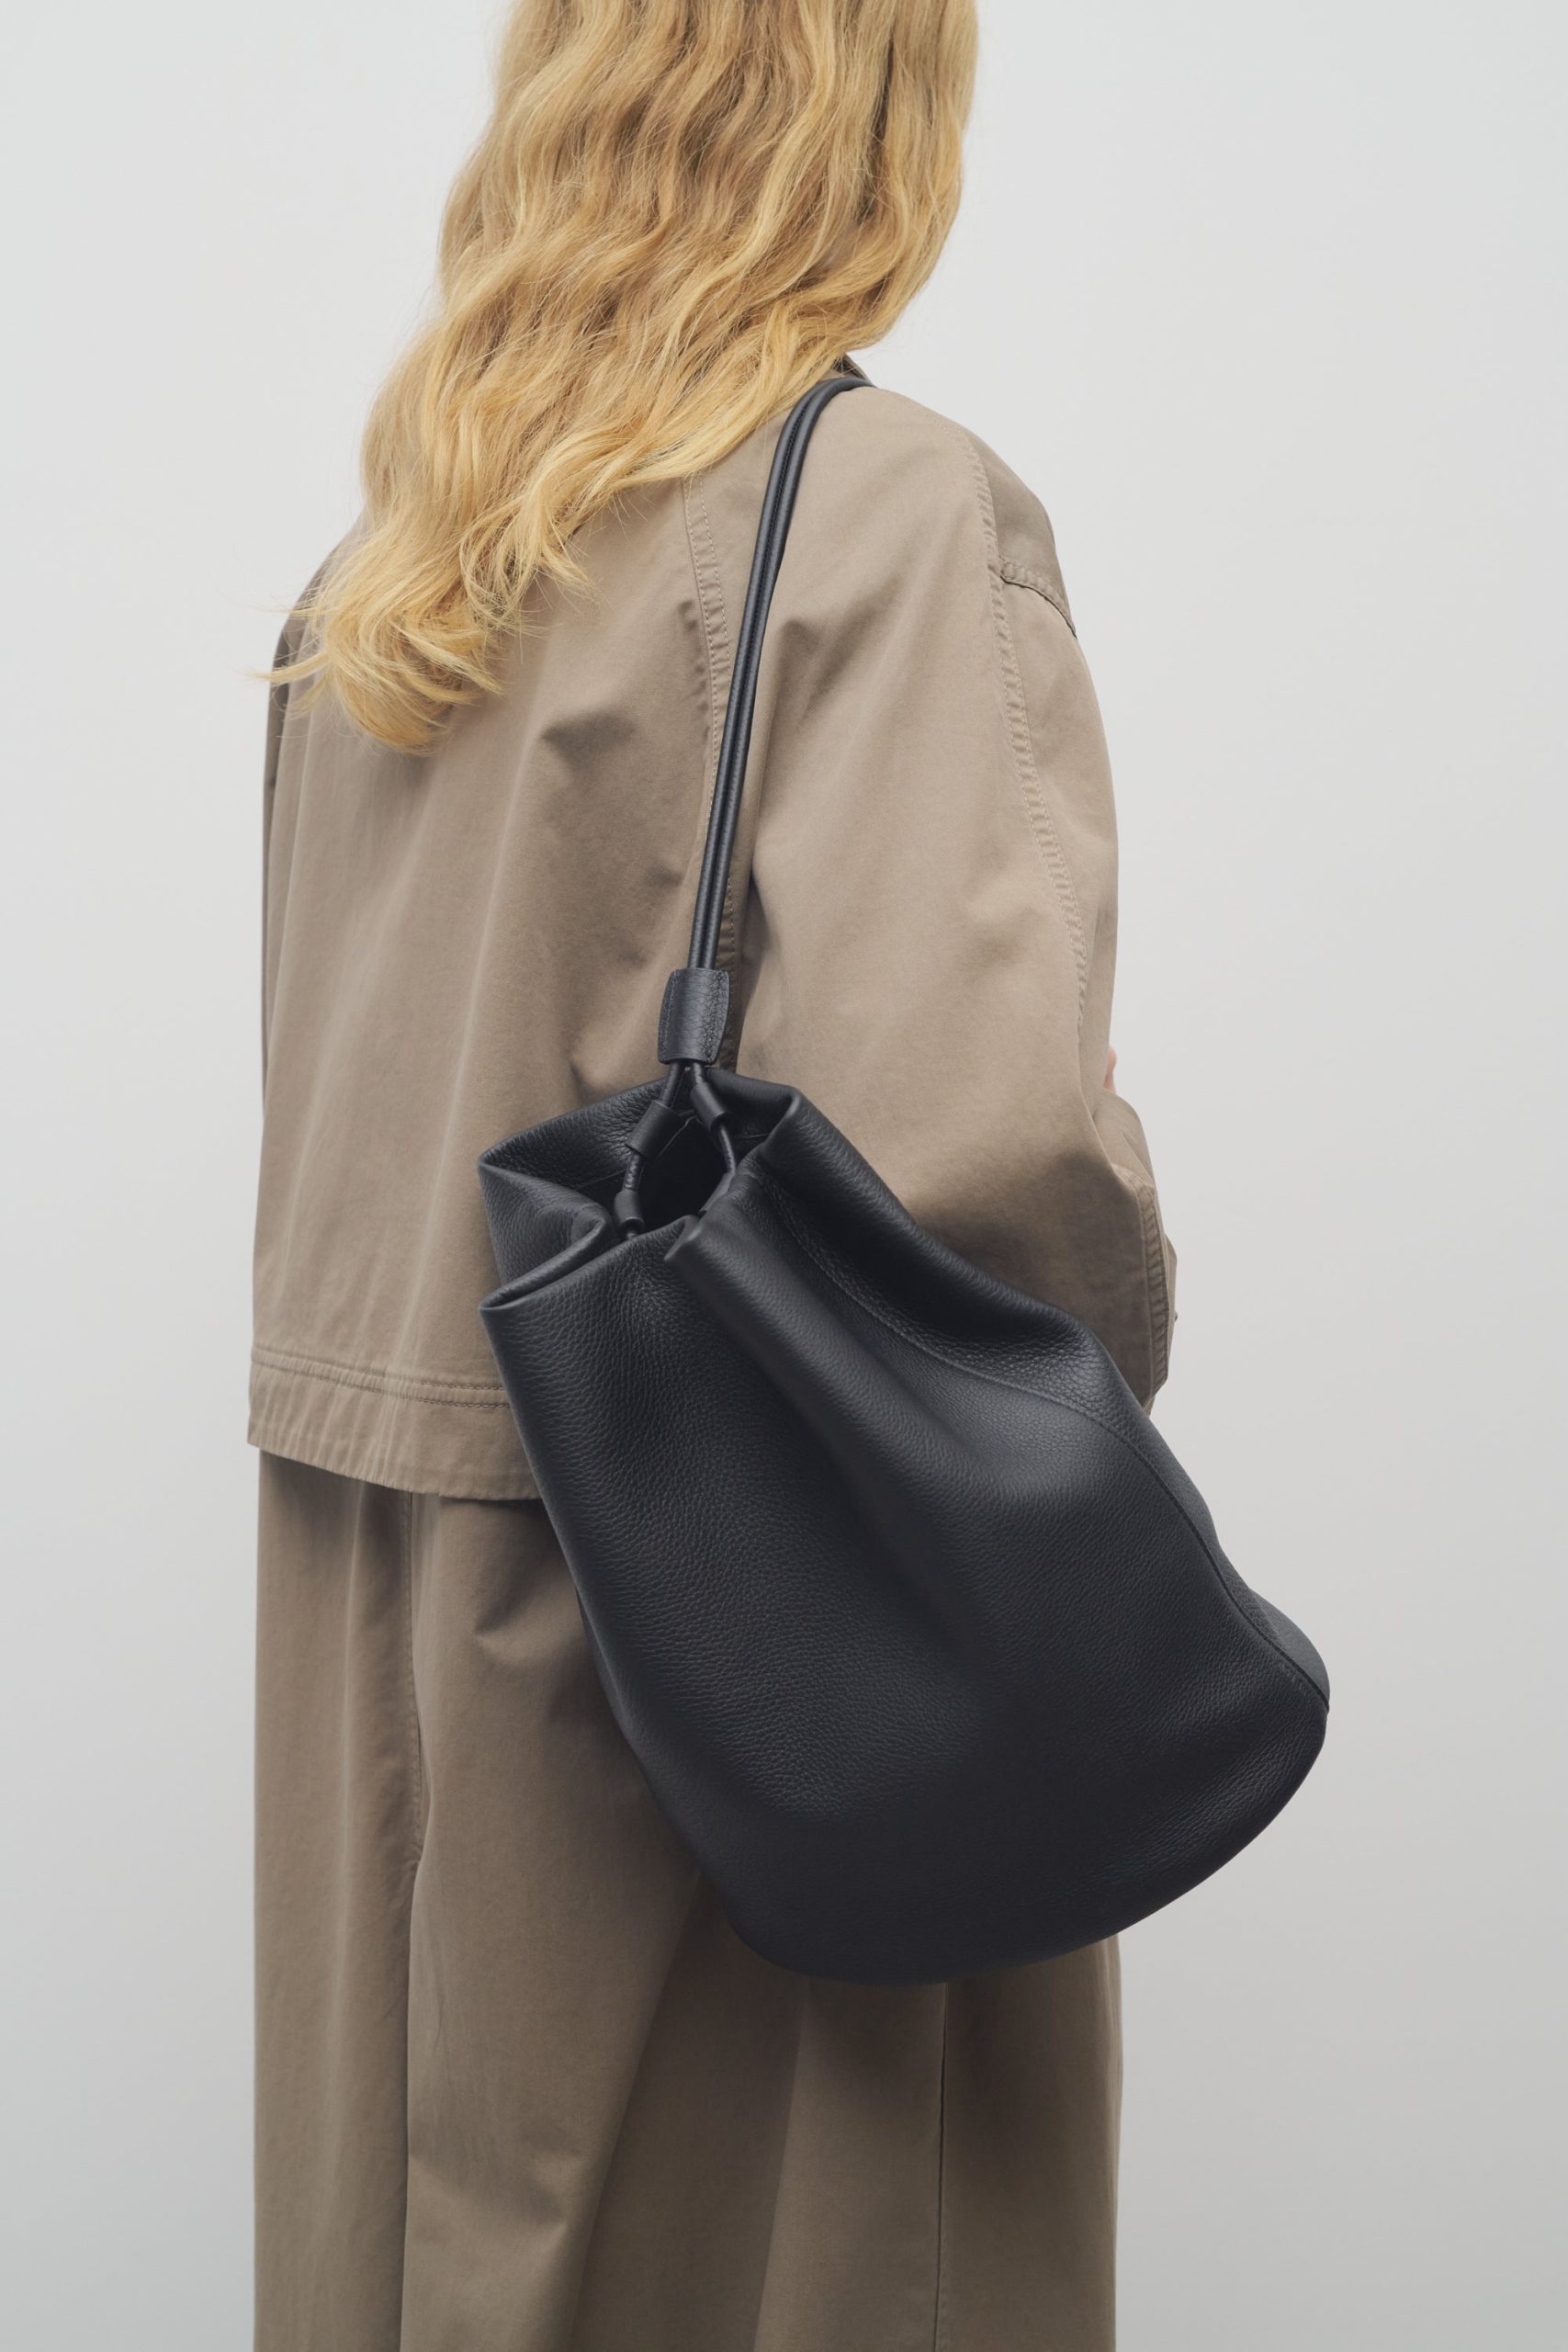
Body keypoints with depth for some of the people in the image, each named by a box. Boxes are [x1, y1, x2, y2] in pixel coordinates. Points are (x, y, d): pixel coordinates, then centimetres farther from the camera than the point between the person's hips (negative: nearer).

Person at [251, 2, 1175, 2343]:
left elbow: (333, 1067, 10)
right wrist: (1114, 1324, -8)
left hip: (373, 1540, 7)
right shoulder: (894, 512, -14)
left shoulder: (381, 553, 8)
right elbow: (965, 1104, -25)